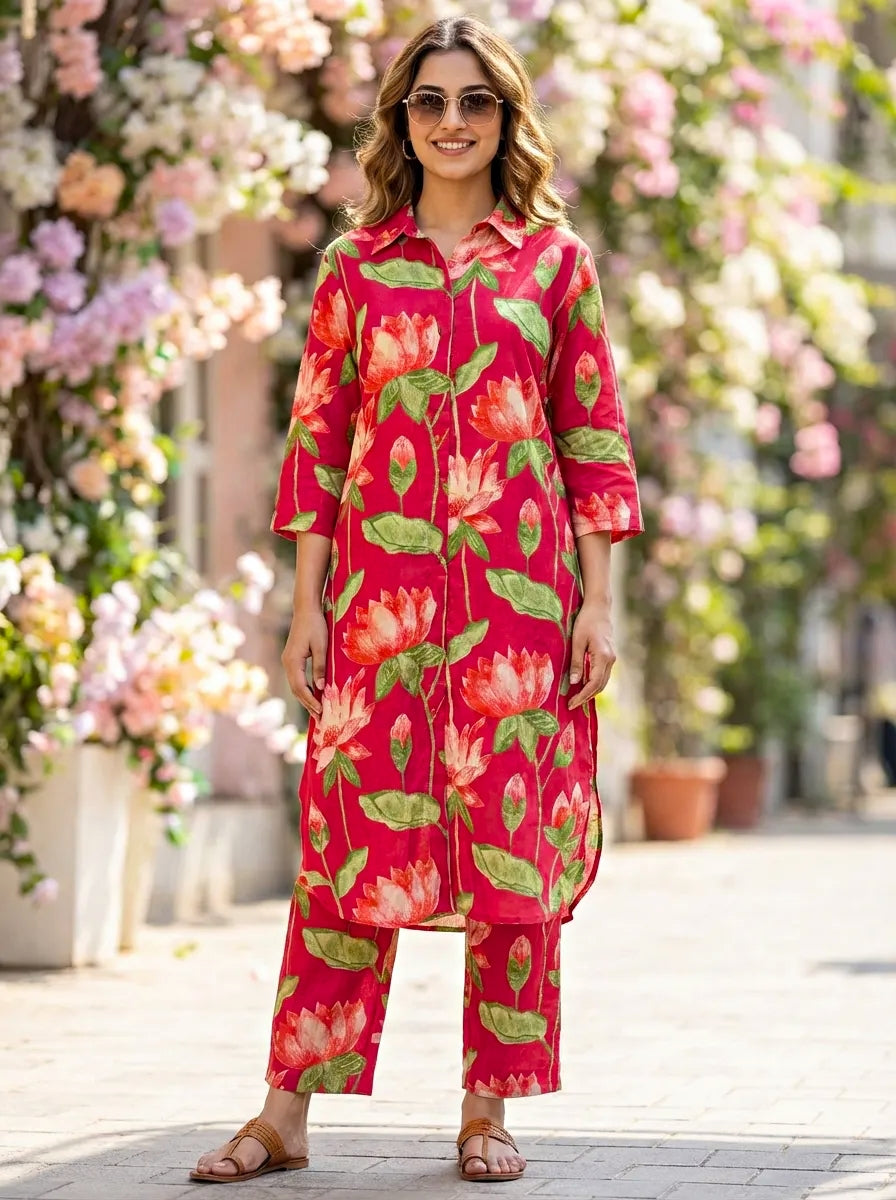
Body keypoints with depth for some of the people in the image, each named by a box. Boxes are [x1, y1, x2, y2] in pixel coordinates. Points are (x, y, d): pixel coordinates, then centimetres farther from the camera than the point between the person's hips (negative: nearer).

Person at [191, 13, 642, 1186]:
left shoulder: (554, 259, 8)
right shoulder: (358, 266, 9)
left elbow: (595, 438, 6)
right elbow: (316, 439, 9)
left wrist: (598, 601, -1)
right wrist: (306, 602, 2)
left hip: (520, 586, 0)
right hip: (381, 581, 0)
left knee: (513, 832, 0)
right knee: (356, 831, -1)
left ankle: (489, 1111, 9)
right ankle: (287, 1113, 3)